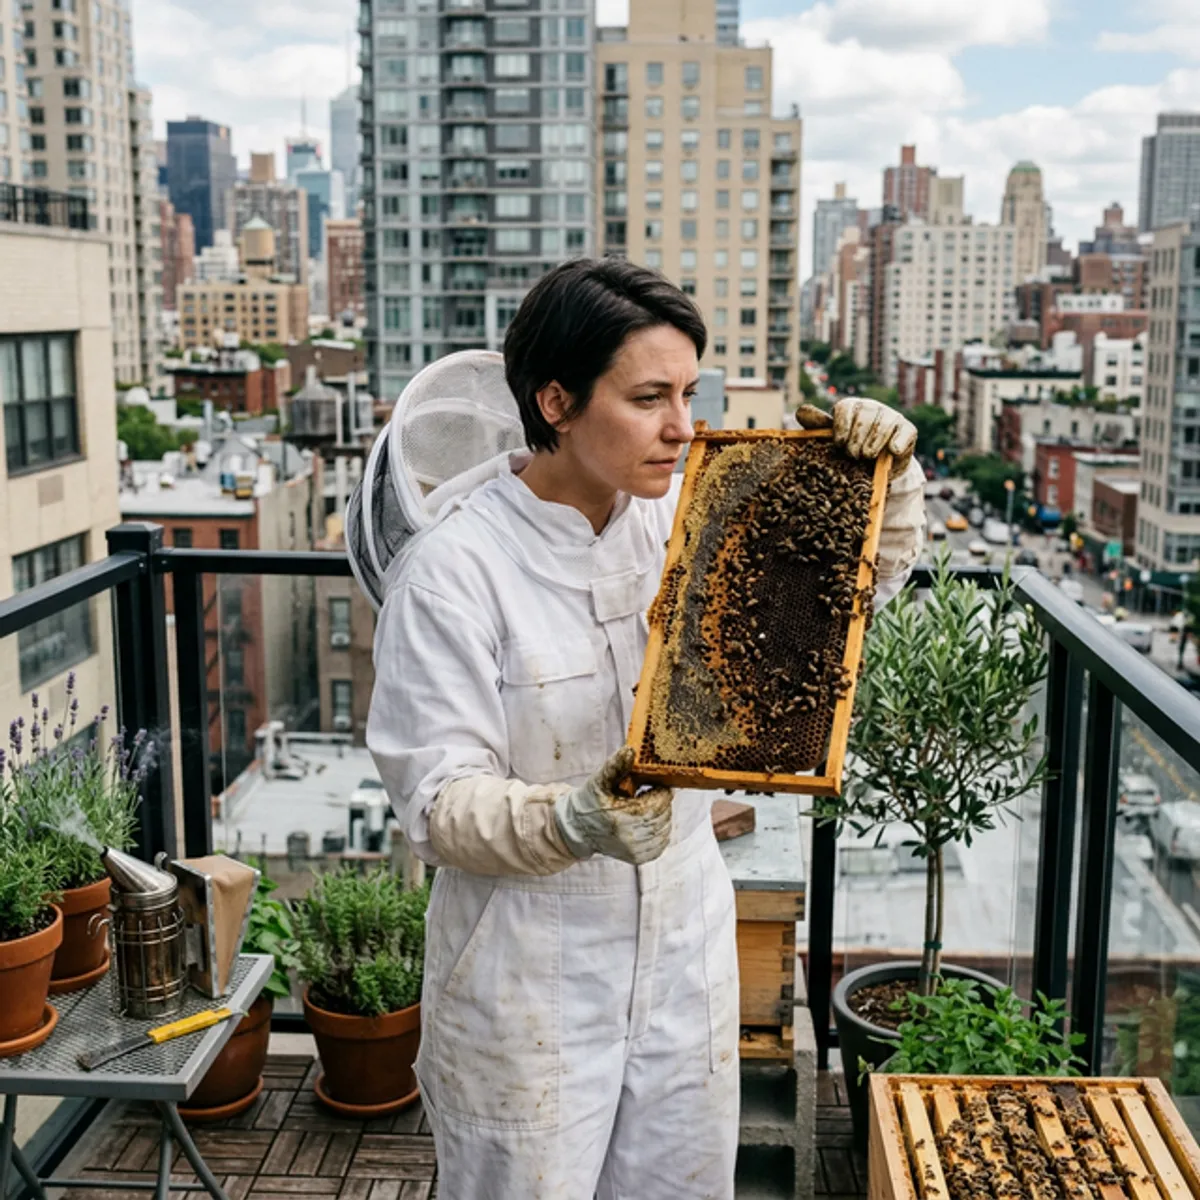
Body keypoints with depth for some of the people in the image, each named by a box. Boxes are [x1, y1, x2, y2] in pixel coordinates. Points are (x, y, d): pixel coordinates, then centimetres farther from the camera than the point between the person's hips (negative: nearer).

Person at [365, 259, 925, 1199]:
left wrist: (888, 474, -11)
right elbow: (439, 801, -20)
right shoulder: (454, 568, -19)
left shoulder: (685, 516, -3)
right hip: (532, 988, -5)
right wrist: (574, 820, -37)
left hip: (685, 956, 6)